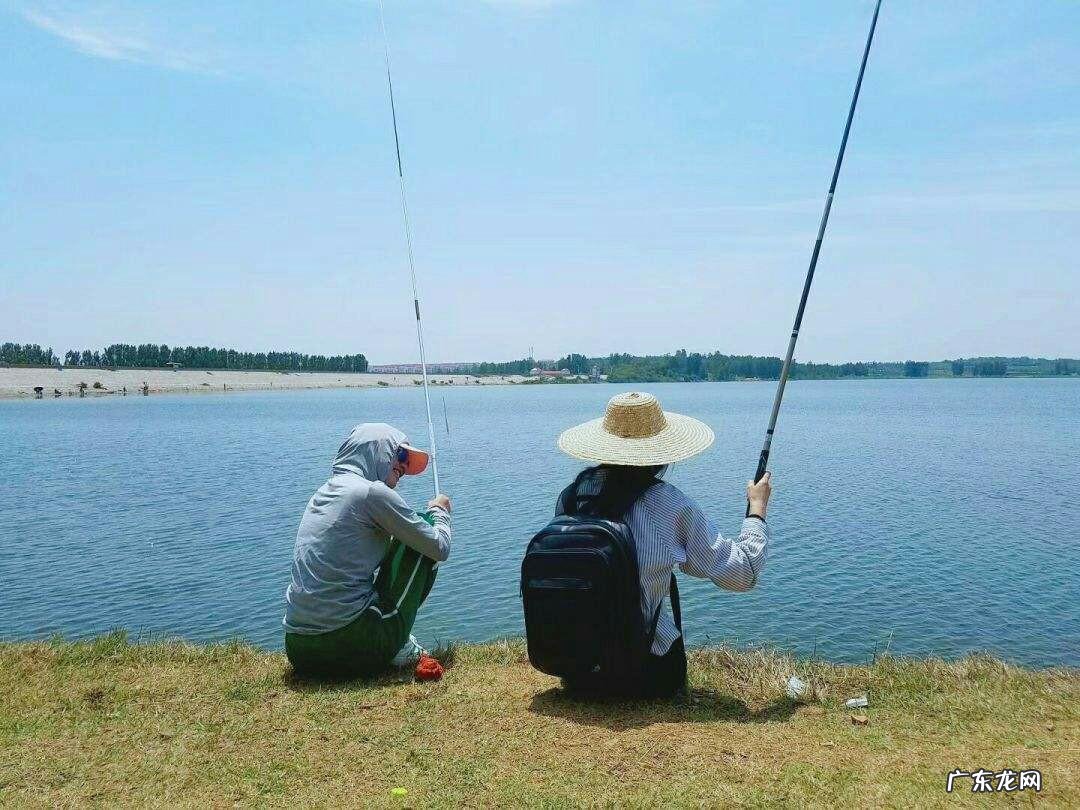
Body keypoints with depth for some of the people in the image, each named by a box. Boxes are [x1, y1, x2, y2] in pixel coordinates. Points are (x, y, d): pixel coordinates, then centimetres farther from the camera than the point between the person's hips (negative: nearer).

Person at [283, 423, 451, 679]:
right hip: (352, 642, -8)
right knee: (423, 544, 8)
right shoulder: (373, 491, -8)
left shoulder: (322, 493, 16)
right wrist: (439, 511, 17)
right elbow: (440, 548, -4)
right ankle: (401, 649, 7)